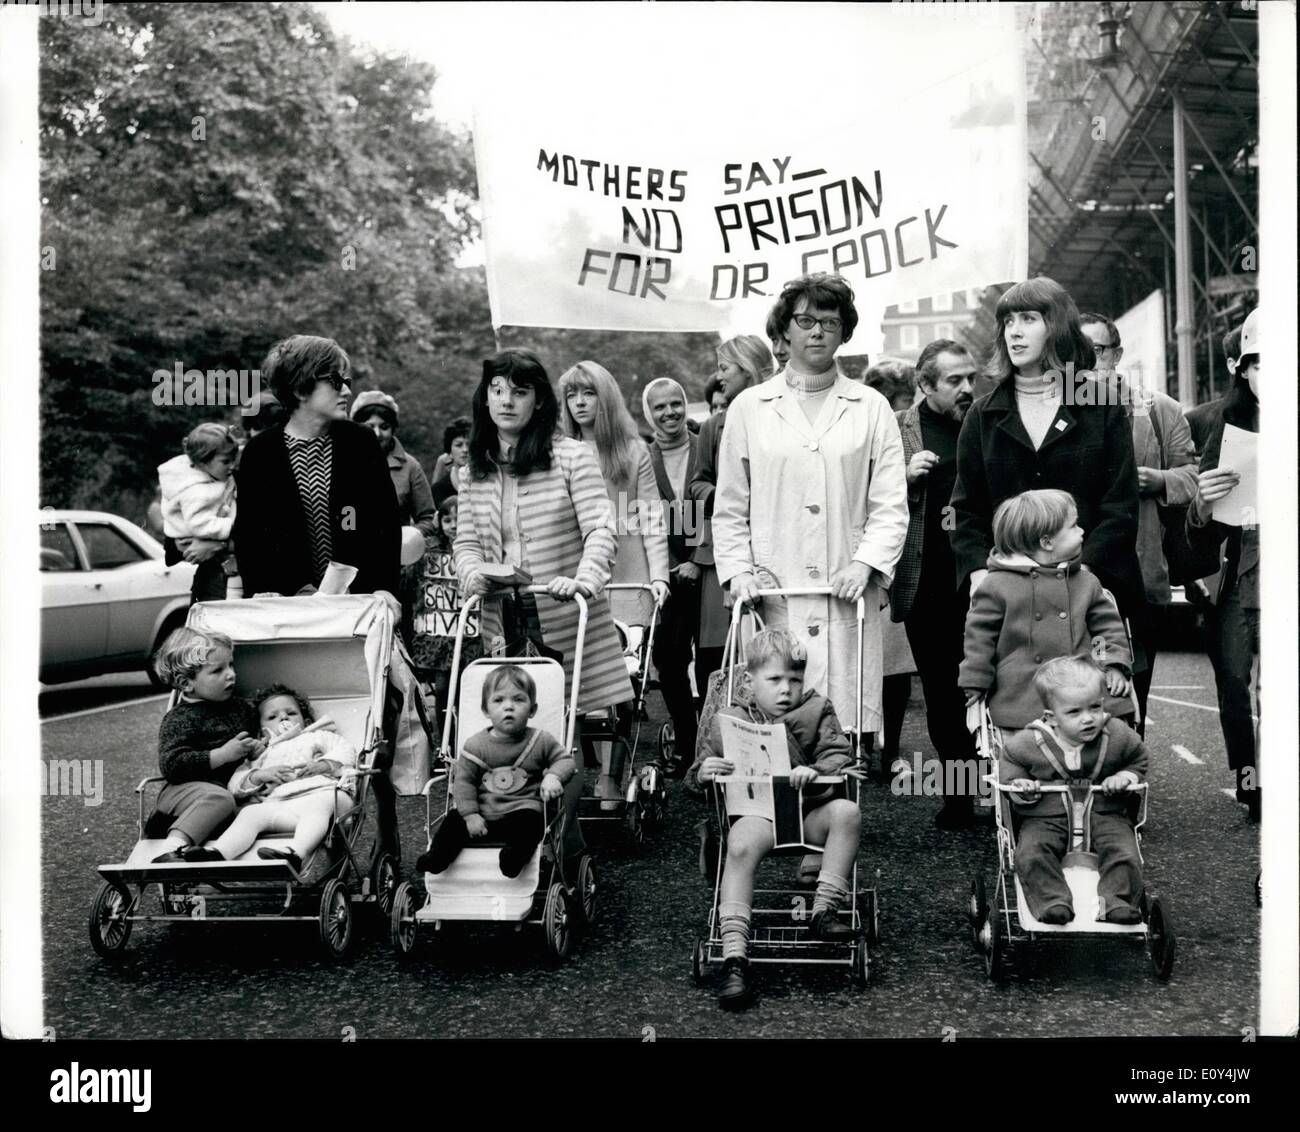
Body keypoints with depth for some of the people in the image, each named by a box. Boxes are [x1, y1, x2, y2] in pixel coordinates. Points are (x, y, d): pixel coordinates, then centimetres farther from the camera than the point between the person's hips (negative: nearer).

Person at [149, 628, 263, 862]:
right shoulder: (179, 719, -4)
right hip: (185, 788, -6)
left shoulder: (241, 709, 16)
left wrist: (257, 747, 10)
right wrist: (222, 755, -19)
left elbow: (256, 735, 36)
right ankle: (172, 848, -51)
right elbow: (170, 765, -16)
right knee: (220, 798, -38)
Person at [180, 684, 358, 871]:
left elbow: (346, 751, 17)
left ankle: (296, 852, -64)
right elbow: (235, 786, 22)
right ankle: (218, 852, -48)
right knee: (251, 812, -26)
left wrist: (323, 765, -3)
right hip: (280, 805, 2)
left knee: (321, 803, -38)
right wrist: (259, 775, 2)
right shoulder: (260, 754, 35)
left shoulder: (318, 737, 33)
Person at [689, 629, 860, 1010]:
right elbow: (697, 776, 12)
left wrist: (816, 770, -22)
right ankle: (734, 957, -37)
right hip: (756, 812, -2)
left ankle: (824, 911, -22)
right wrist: (704, 772, -13)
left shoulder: (817, 711, 12)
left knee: (846, 811, -29)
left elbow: (840, 755, 0)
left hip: (809, 810, 2)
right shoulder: (728, 722, 10)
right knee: (740, 846, -34)